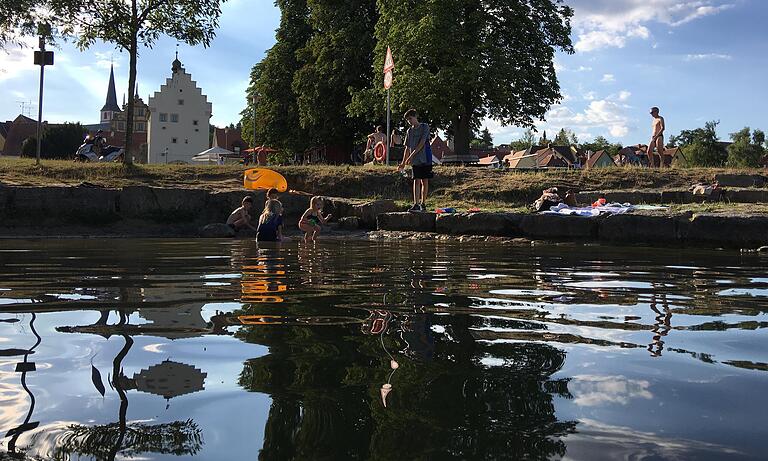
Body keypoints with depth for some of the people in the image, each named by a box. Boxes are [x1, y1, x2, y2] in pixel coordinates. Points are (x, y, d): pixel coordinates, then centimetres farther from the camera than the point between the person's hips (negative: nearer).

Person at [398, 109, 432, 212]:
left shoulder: (424, 127, -2)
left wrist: (412, 155, -16)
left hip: (425, 159, -4)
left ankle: (423, 203, 6)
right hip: (415, 161, 4)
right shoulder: (409, 131, 13)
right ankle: (416, 204, -3)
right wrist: (403, 163, 11)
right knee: (416, 181, -1)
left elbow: (422, 143, -11)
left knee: (424, 181, 0)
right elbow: (407, 148, 15)